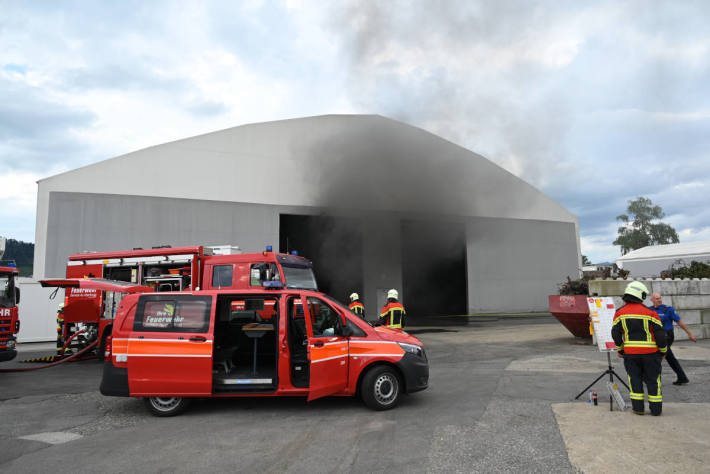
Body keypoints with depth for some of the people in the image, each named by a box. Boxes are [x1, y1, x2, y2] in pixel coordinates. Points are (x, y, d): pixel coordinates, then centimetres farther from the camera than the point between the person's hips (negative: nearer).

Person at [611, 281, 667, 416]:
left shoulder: (620, 313, -1)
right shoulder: (650, 312, -6)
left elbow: (616, 333, 0)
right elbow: (660, 333, -4)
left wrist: (620, 349, 13)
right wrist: (662, 351, 10)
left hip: (630, 352, 1)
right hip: (650, 352, -1)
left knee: (635, 378, 12)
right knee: (653, 379, 11)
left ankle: (638, 407, 11)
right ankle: (656, 408, 16)